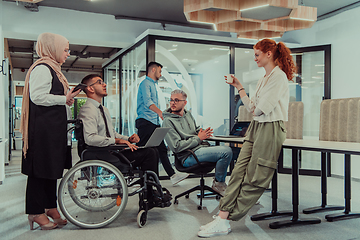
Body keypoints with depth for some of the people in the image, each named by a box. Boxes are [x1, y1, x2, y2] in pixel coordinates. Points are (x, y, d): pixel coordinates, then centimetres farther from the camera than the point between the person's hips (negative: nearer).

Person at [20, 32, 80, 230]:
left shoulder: (53, 69, 22)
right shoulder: (42, 68, -11)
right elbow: (38, 96, -21)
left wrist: (69, 97, 17)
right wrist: (65, 99, -16)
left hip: (54, 127, 11)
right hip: (43, 127, -10)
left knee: (52, 166, 13)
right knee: (41, 168, -3)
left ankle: (50, 208, 22)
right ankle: (36, 212, 7)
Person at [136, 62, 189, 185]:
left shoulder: (152, 85, 25)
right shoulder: (145, 83, -6)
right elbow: (147, 102, -22)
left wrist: (160, 115, 23)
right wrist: (160, 112, -35)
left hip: (154, 123, 10)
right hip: (145, 122, -10)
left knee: (161, 149, 5)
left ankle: (172, 175, 5)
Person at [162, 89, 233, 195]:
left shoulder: (188, 114, 17)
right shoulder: (168, 121, -8)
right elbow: (177, 147, -16)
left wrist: (204, 133, 3)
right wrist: (198, 138, -13)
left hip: (200, 148, 8)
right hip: (188, 156, -8)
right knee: (226, 152, -22)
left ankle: (219, 182, 6)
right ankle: (218, 183, -1)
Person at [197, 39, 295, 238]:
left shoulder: (279, 76, -9)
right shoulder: (263, 79, 20)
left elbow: (261, 108, -17)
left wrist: (254, 108, 5)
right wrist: (239, 87, 19)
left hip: (270, 129, -9)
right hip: (256, 127, 9)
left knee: (254, 179, -2)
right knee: (239, 172, -2)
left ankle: (224, 220, 1)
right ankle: (222, 217, -2)